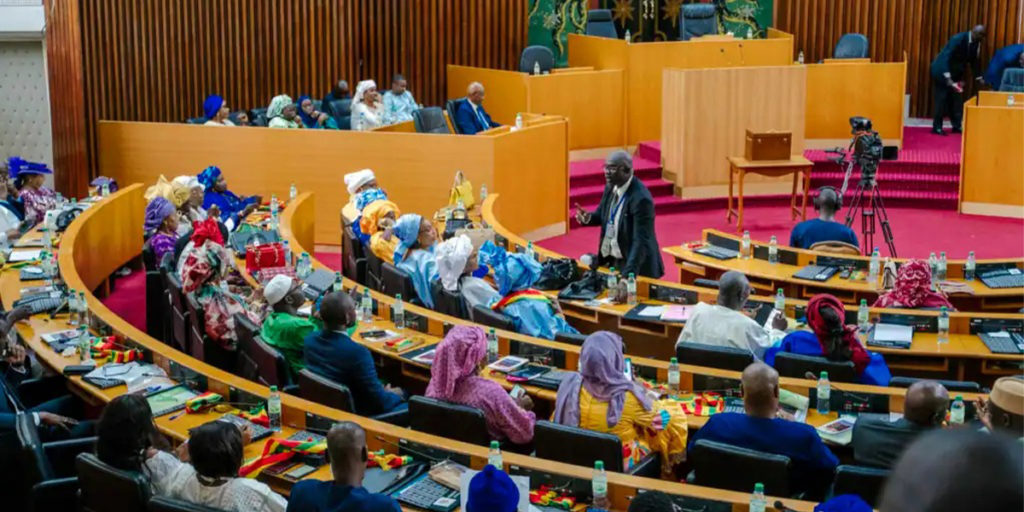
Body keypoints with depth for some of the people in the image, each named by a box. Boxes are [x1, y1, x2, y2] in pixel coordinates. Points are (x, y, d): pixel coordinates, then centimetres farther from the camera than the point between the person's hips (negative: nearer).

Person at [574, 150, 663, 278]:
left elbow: (641, 240, -29)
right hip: (611, 260, 8)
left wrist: (629, 272, -38)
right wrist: (588, 218, -9)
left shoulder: (640, 198, -26)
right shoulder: (611, 187, -1)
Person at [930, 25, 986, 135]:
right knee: (942, 99, -6)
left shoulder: (977, 43, -4)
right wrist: (948, 78, -39)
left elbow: (975, 61, 6)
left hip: (956, 72, 7)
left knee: (957, 100, 6)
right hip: (942, 70, -7)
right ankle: (937, 127, 0)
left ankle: (957, 126, 13)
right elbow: (946, 57, -32)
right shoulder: (958, 39, -27)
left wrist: (979, 78, 0)